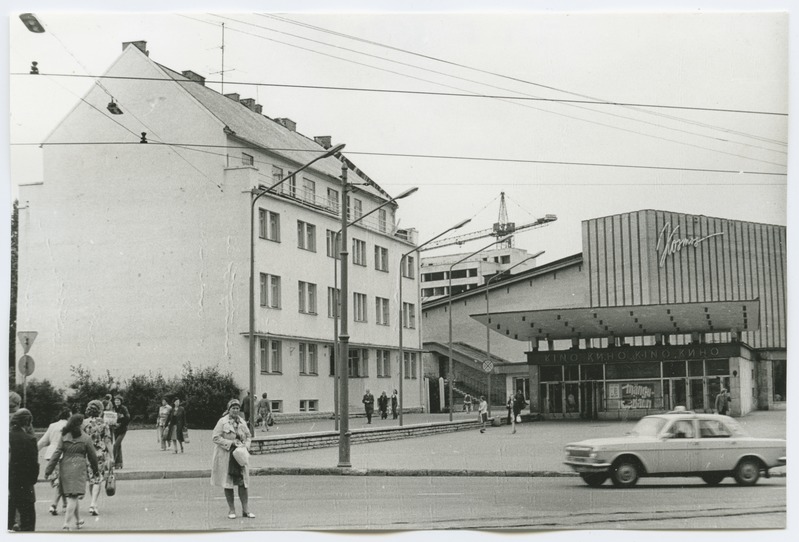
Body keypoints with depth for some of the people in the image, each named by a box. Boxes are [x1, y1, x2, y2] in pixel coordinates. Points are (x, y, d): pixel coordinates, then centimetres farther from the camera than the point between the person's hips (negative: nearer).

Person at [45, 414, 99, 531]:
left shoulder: (63, 437, 3)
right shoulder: (86, 438, -3)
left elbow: (57, 454, -2)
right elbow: (92, 456, 4)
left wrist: (49, 470, 1)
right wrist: (96, 471, 16)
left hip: (65, 468, 4)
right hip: (79, 468, -4)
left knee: (73, 496, 17)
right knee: (74, 497, -3)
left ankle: (78, 520, 29)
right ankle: (66, 523, -12)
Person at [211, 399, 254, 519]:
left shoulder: (242, 422, 8)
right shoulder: (223, 421, -8)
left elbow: (248, 436, 18)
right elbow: (215, 438, -12)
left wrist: (246, 445, -2)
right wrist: (231, 443, -17)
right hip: (225, 456, -4)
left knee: (243, 482, 1)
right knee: (228, 483, 3)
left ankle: (245, 510, 6)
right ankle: (231, 510, 13)